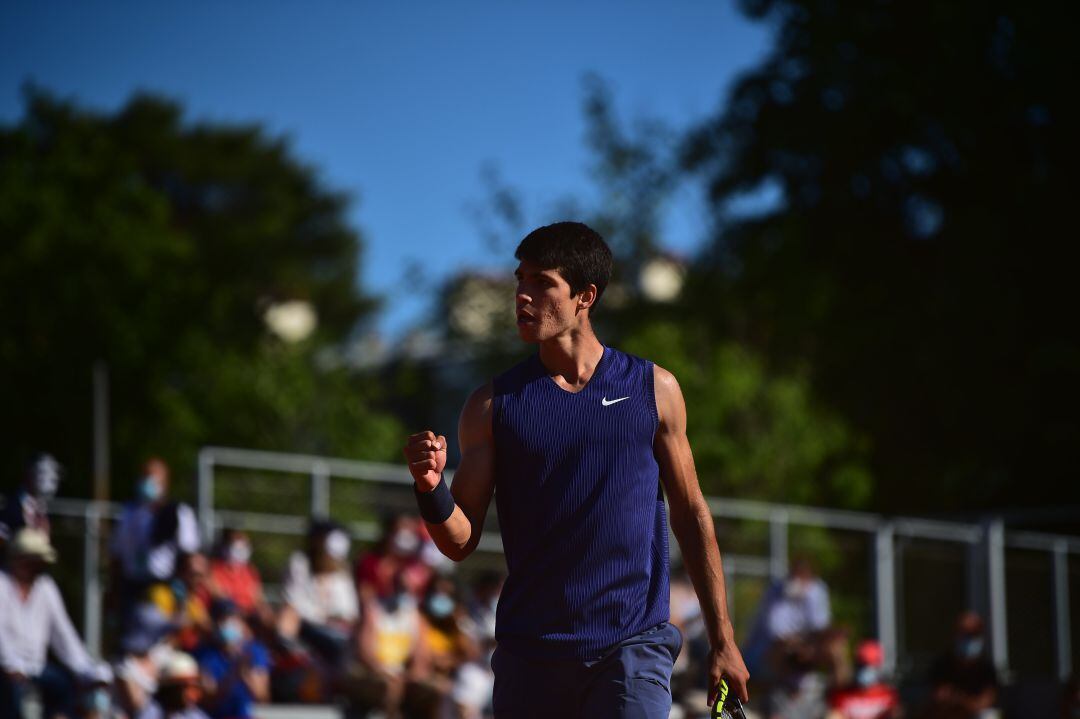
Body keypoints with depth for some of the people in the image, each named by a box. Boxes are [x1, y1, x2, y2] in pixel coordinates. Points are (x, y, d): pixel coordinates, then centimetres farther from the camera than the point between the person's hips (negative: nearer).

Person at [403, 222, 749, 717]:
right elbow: (461, 542, 3)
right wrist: (431, 488, -18)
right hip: (529, 653, 2)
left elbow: (691, 516, 10)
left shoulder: (653, 389, 5)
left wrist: (722, 641, 8)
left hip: (631, 651, -1)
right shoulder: (493, 405, 5)